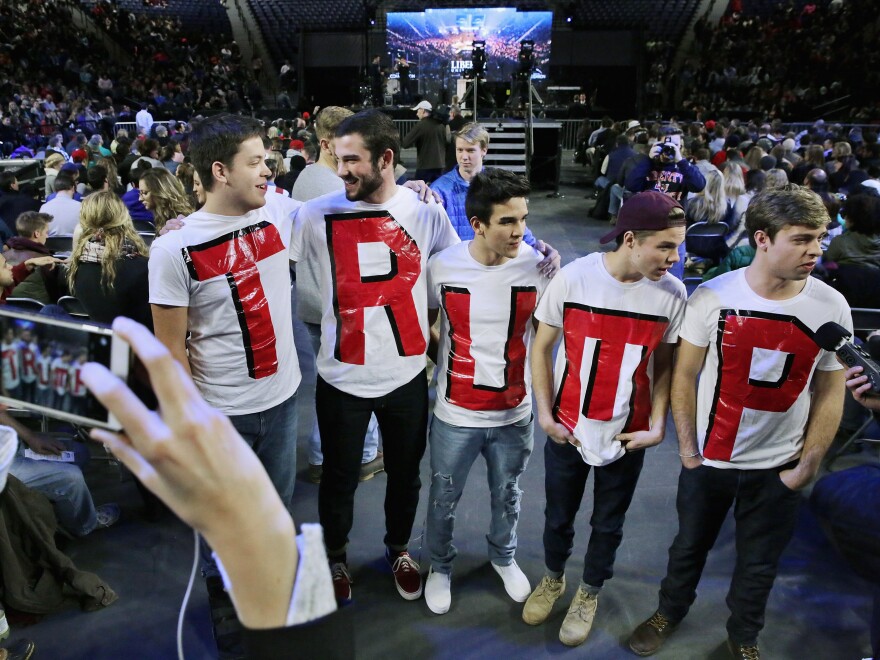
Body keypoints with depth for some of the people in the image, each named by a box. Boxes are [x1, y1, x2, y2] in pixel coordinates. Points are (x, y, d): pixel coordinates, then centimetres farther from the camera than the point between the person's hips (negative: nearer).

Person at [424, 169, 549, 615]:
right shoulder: (442, 266, -15)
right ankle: (440, 565, 47)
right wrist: (442, 360, -3)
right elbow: (425, 324, 3)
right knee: (444, 499, 18)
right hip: (455, 413, 0)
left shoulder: (535, 265, -14)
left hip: (514, 412, 1)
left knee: (507, 495, 23)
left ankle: (503, 556, 52)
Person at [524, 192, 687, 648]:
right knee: (558, 515, 20)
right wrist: (545, 414, -8)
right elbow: (541, 348, -6)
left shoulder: (672, 294, -13)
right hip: (567, 428, 0)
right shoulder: (574, 277, -17)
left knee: (608, 524, 19)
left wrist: (657, 426, -8)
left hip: (628, 434, 1)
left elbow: (665, 365, 0)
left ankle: (590, 593, 46)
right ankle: (553, 578, 49)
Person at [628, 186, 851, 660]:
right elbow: (684, 375, -7)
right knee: (689, 546, 20)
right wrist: (687, 449, -7)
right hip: (709, 458, -1)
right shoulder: (712, 297, -16)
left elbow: (830, 394, -2)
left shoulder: (831, 308, -11)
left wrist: (807, 466, -2)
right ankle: (669, 612, 48)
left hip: (779, 469, 1)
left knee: (759, 564, 19)